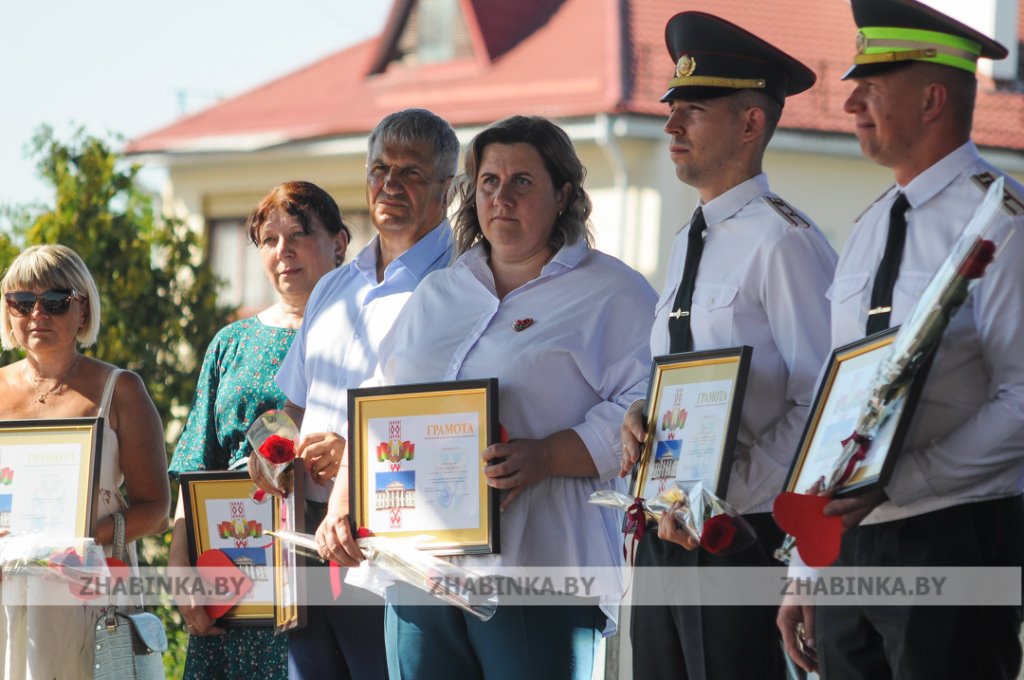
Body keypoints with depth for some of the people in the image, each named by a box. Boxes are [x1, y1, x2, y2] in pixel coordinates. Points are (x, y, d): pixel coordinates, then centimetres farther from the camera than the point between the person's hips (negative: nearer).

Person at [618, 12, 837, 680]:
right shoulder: (687, 245, 16)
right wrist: (638, 420, 0)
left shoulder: (783, 241, -12)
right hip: (665, 536, 8)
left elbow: (820, 405, -16)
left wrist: (722, 500, -19)